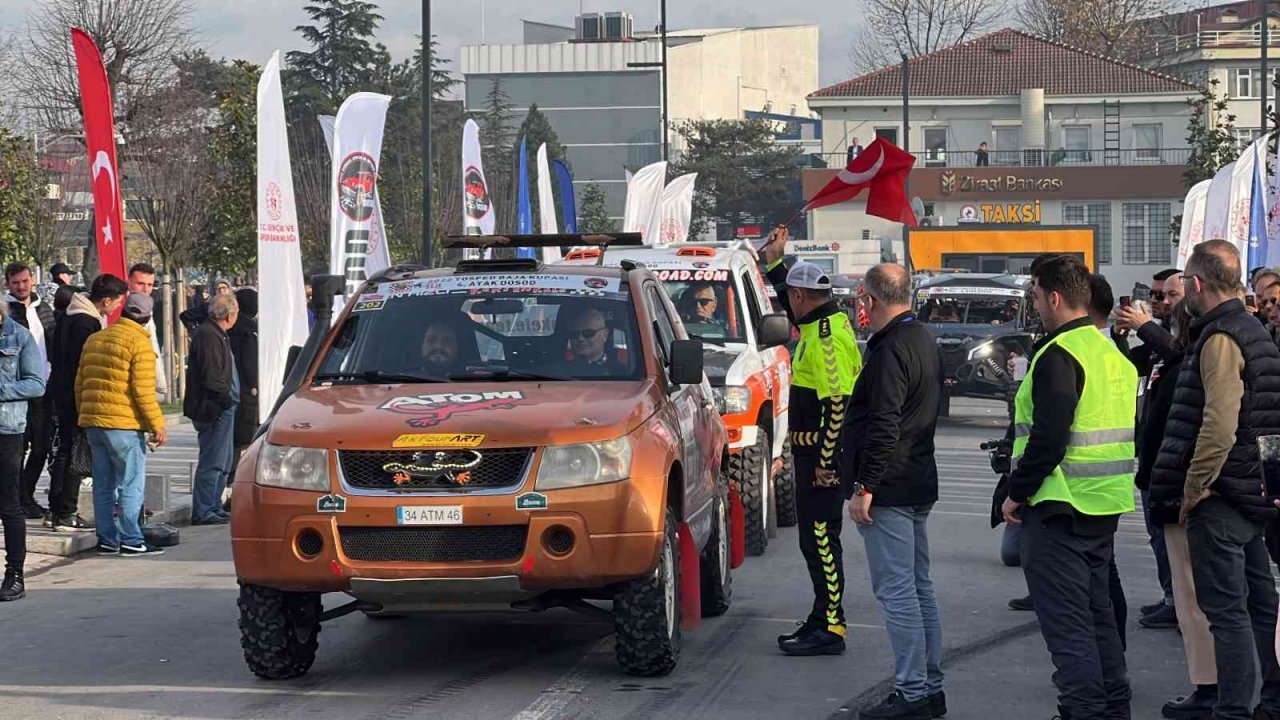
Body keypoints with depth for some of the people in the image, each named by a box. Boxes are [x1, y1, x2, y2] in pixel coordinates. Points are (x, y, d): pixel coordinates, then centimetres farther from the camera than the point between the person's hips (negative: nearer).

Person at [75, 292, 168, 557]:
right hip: (124, 425, -7)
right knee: (131, 485, -3)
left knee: (103, 485, 11)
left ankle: (107, 540, 11)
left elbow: (80, 384, 17)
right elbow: (143, 390, -15)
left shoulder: (94, 340, 14)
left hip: (93, 423, 7)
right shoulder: (139, 343, -9)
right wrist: (157, 425, -11)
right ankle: (131, 540, -6)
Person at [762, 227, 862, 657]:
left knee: (820, 537, -9)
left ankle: (830, 629, -8)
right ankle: (823, 619, 23)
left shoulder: (825, 337, -18)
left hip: (822, 455, -11)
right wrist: (774, 262, 36)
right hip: (817, 451, 11)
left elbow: (839, 404, -24)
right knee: (816, 537, 15)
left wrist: (826, 461, -23)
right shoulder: (826, 321, 13)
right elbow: (795, 310, 37)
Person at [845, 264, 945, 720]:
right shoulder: (924, 340, 15)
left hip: (889, 489, -10)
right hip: (919, 486, 10)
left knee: (897, 591, -7)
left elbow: (884, 427, -23)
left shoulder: (891, 350, -17)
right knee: (919, 588, 15)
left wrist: (864, 486, -20)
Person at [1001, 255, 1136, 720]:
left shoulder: (1058, 355, -16)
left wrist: (1017, 493, -13)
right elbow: (1130, 432, 20)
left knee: (1066, 621, -6)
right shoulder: (1113, 354, 14)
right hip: (1106, 508, 9)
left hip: (1059, 508, -9)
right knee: (1098, 614, 18)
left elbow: (1049, 438, -23)